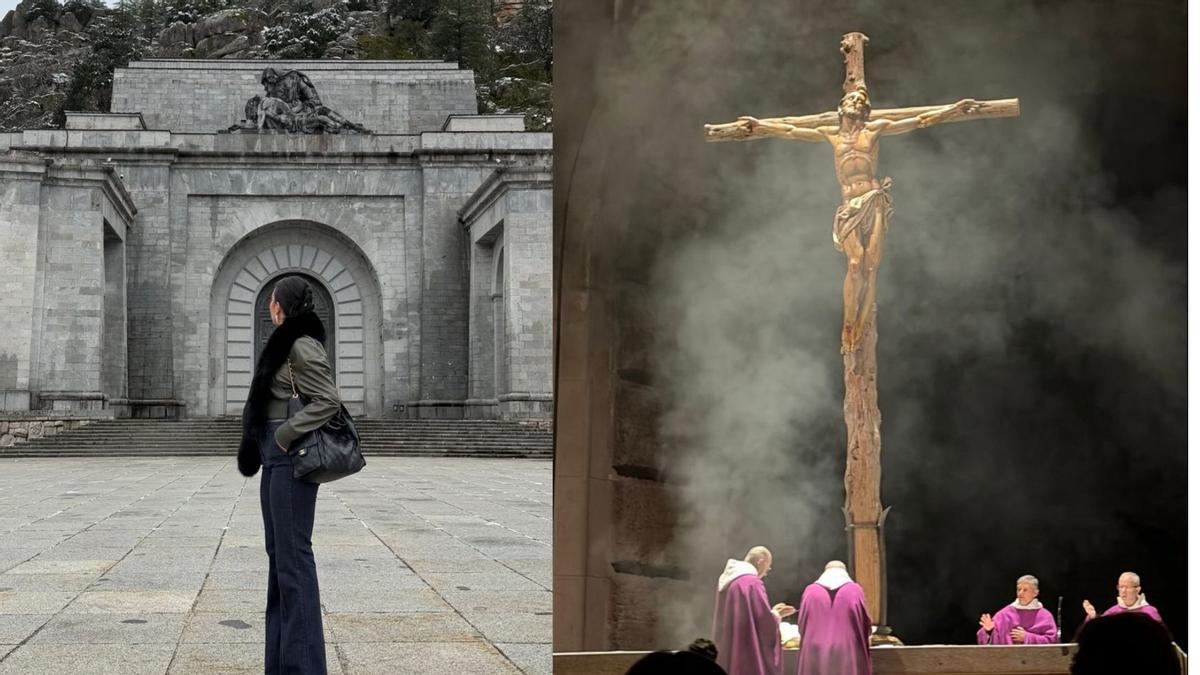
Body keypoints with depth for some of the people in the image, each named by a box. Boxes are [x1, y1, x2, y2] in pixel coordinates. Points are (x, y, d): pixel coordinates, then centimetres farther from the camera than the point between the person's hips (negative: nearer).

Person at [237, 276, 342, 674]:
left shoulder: (302, 347, -13)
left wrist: (284, 436, -19)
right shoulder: (284, 345, 16)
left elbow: (328, 401, -21)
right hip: (276, 460, 11)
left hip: (290, 459, -11)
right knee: (278, 553, 13)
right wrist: (268, 444, 14)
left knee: (292, 554, -8)